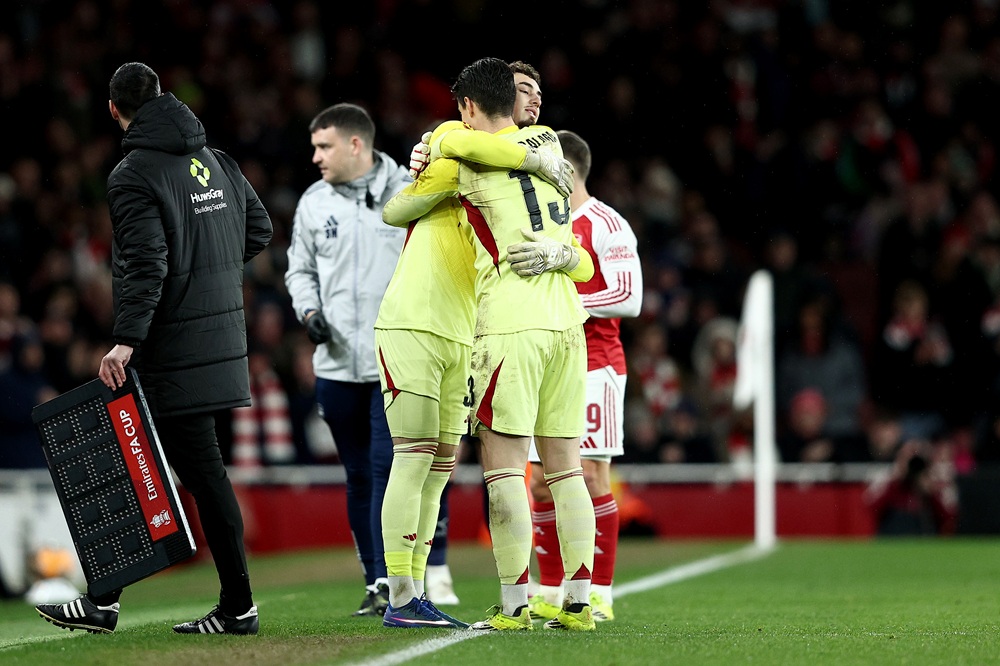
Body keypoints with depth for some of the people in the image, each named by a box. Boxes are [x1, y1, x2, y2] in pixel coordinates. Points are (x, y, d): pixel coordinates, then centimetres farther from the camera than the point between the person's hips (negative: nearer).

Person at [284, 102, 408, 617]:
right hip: (338, 361, 4)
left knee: (387, 467, -12)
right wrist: (309, 310, 1)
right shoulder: (314, 203, 9)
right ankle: (375, 582, 17)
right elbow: (300, 268, 19)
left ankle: (388, 579, -9)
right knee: (358, 476, 8)